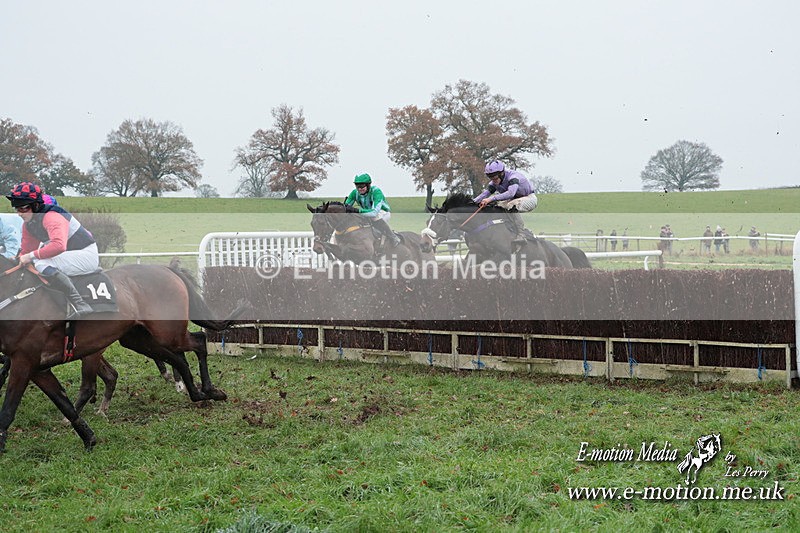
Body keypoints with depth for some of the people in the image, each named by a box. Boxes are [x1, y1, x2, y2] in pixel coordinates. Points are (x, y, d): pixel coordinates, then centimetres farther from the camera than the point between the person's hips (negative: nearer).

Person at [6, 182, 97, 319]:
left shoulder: (51, 217, -23)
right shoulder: (28, 224, 6)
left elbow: (59, 245, -39)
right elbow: (26, 250, 13)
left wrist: (32, 256, -31)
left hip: (87, 255, -10)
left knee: (42, 263, -28)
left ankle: (79, 304, -33)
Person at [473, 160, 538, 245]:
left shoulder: (513, 176, -30)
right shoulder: (494, 182, -6)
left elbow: (510, 193, -45)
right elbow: (485, 194, -11)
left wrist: (491, 199, -50)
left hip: (530, 198, -8)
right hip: (515, 199, 9)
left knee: (512, 206, -35)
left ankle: (521, 236, -31)